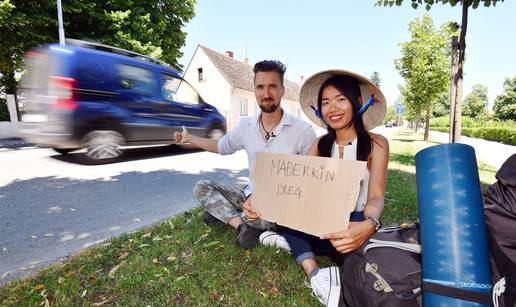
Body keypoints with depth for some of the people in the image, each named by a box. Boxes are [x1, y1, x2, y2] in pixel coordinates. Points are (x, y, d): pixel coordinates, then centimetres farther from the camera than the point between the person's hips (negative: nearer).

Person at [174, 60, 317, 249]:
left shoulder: (303, 131, -14)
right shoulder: (246, 125, 0)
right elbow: (222, 146, 20)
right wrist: (189, 138, 22)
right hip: (251, 195, 5)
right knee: (201, 188, -7)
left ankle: (223, 212, -7)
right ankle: (242, 225, -23)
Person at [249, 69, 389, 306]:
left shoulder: (376, 144, -8)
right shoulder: (320, 144, 4)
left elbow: (376, 197, -17)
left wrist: (369, 225, -42)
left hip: (356, 223, -5)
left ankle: (292, 242, -18)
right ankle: (314, 274, -25)